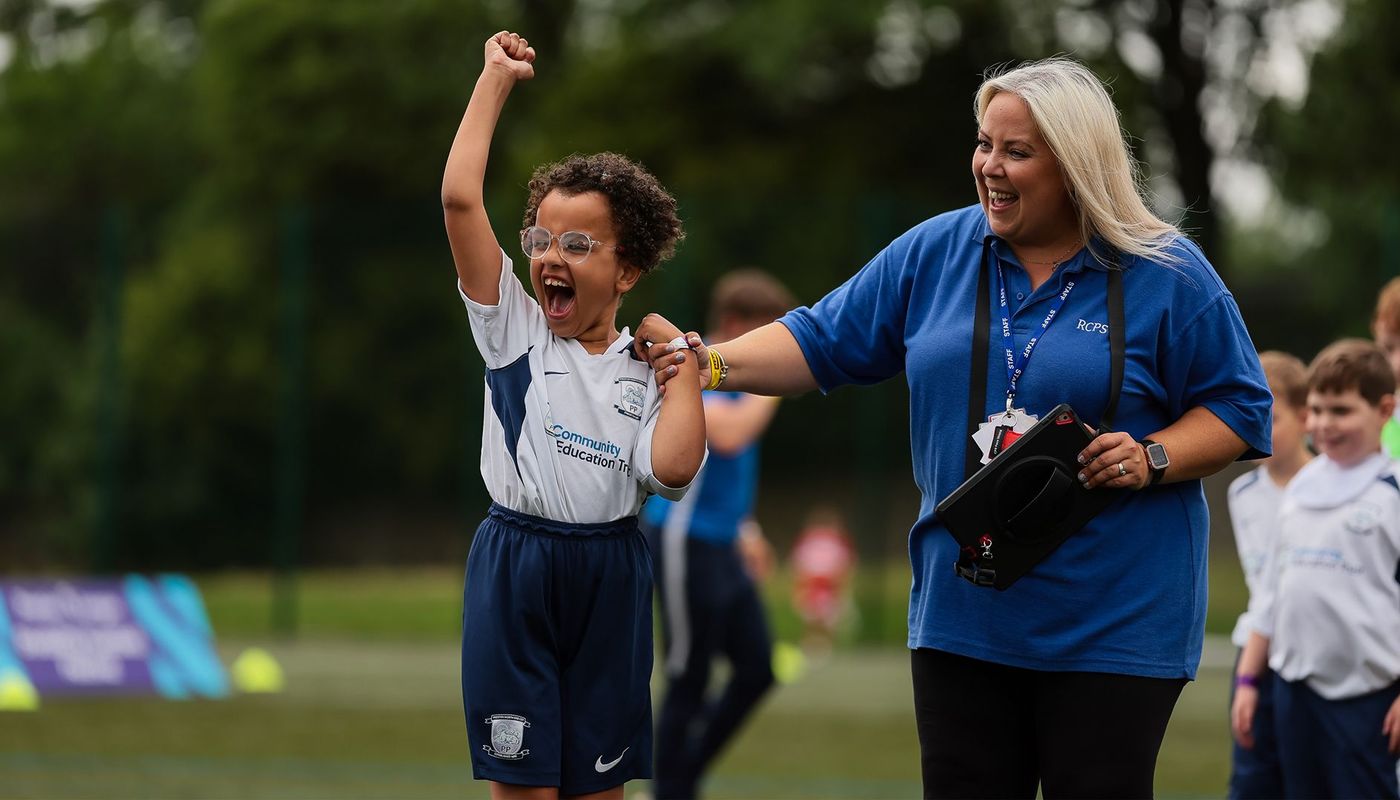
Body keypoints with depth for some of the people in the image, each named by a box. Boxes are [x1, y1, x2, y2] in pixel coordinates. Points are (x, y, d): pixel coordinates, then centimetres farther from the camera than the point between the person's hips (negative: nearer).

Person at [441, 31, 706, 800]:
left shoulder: (645, 368, 4)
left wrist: (683, 360, -6)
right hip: (514, 565, -1)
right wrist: (496, 77, -6)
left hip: (609, 575, 2)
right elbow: (460, 198, -10)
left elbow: (673, 467, -16)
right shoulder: (514, 329, 1)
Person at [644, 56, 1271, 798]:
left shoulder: (1169, 276, -3)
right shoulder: (935, 252, 7)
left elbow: (1237, 407, 0)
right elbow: (823, 342, 10)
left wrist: (1153, 459, -16)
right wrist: (717, 364, -5)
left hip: (1113, 623, -4)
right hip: (962, 610, 4)